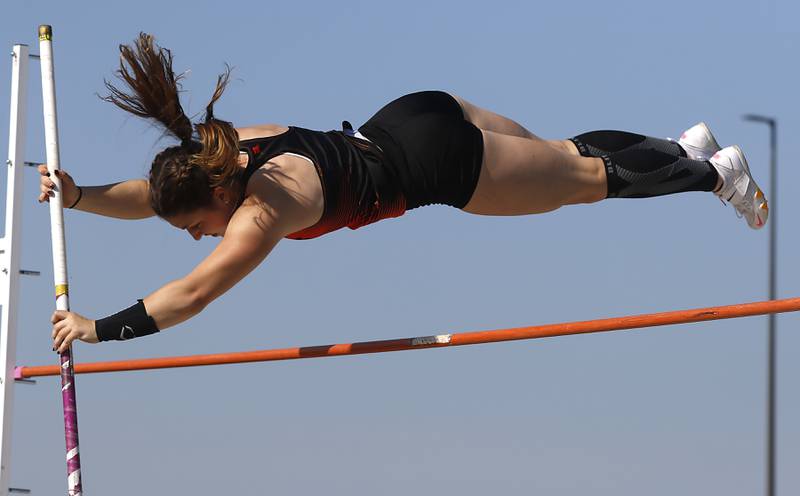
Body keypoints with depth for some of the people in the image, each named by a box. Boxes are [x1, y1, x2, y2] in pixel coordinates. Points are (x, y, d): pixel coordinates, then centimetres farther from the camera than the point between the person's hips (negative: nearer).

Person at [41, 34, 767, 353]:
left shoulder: (266, 207, -31)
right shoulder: (221, 150, -10)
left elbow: (195, 292, -36)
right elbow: (144, 197, 1)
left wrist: (100, 328, -36)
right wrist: (79, 195, -15)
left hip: (437, 165, -7)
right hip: (410, 119, 7)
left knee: (591, 176, 12)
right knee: (565, 154, 25)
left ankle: (714, 172, 28)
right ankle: (685, 144, 41)